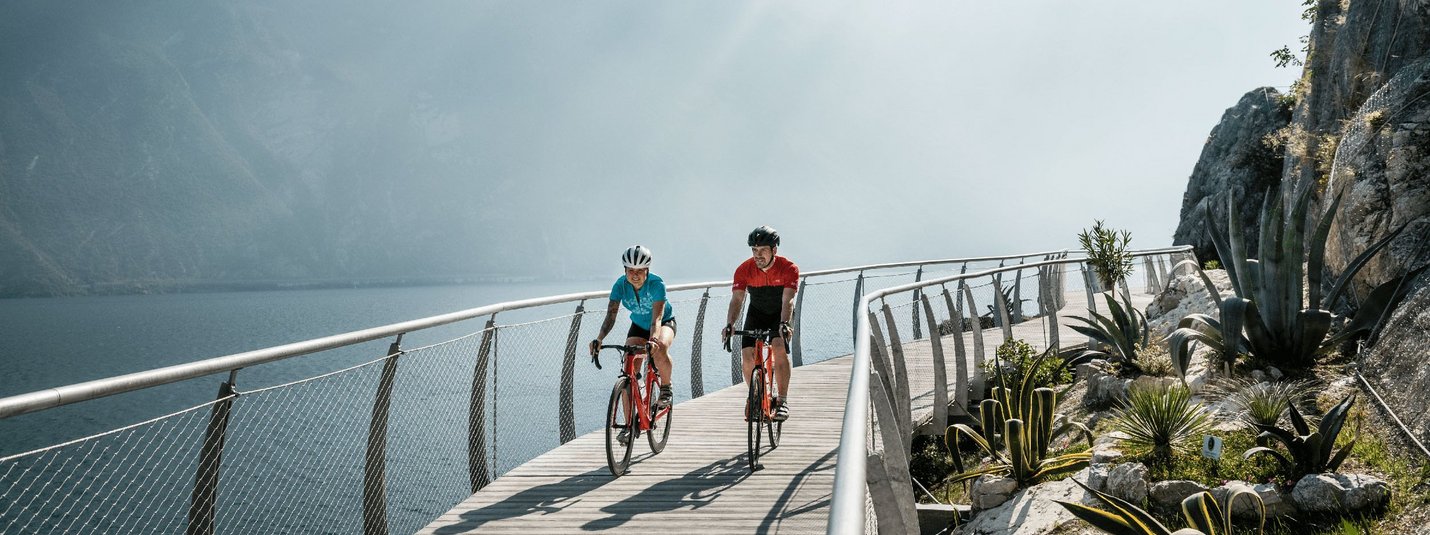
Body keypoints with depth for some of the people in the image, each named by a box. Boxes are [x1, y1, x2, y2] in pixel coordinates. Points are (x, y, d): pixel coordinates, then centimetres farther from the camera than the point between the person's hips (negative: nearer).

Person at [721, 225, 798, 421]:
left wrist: (784, 323, -56)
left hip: (780, 313, -2)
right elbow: (737, 299, -30)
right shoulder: (744, 270, -22)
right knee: (747, 355, -14)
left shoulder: (788, 269, -27)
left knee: (779, 347, -28)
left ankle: (783, 400, -20)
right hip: (757, 312, 3)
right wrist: (730, 324, -48)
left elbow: (787, 300, -38)